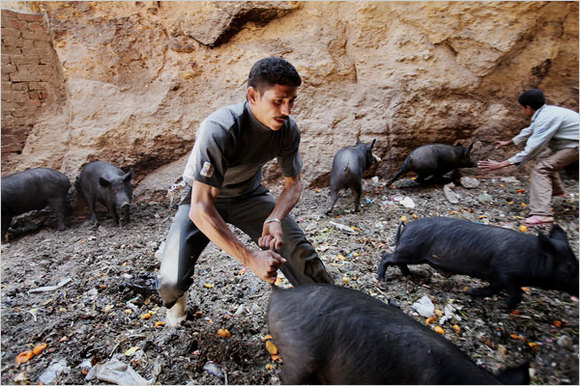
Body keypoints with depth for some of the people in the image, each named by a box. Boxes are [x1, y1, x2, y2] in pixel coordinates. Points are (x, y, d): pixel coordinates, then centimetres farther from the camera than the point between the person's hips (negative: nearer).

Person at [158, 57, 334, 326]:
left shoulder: (288, 128, -19)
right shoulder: (219, 129, -36)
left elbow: (293, 183, -7)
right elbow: (200, 208, -38)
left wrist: (275, 219, -28)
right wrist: (250, 258, -41)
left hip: (248, 195, 4)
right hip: (202, 199, -3)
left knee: (299, 252, -12)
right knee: (172, 282, -18)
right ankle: (176, 296, 22)